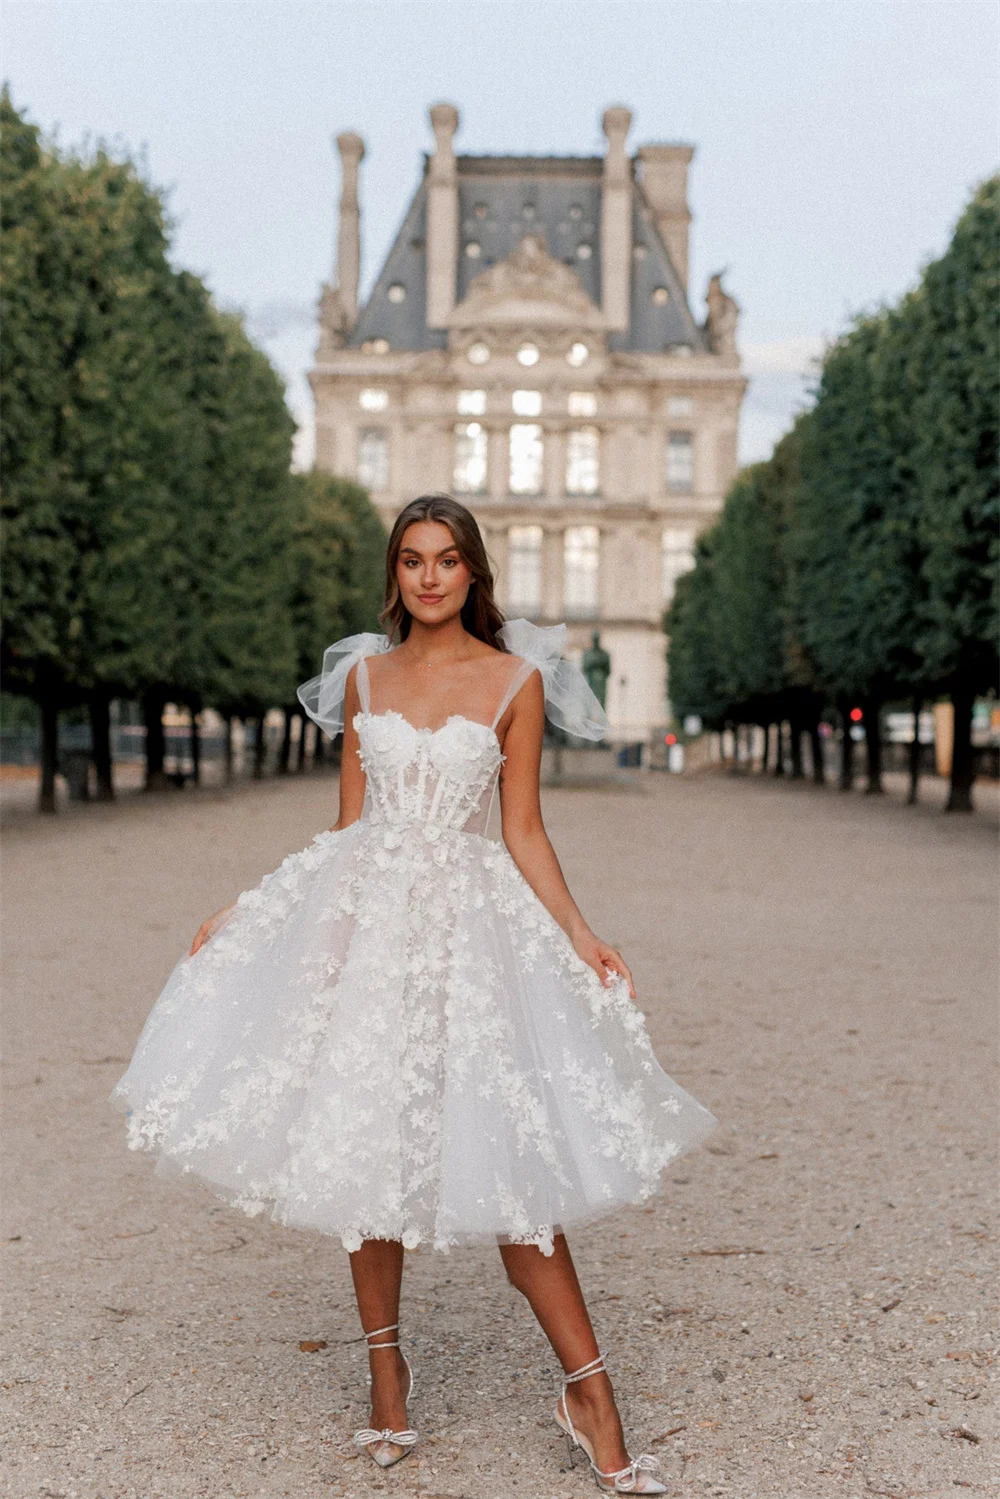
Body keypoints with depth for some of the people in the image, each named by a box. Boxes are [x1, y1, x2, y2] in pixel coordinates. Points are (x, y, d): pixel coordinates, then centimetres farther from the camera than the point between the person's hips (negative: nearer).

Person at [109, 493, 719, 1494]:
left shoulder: (516, 678, 1)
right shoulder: (363, 673, 9)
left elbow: (522, 831, 1)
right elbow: (346, 825, 12)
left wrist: (578, 936, -10)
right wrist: (244, 915, 10)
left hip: (470, 922, -3)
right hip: (364, 917, 3)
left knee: (500, 1155, -6)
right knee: (364, 1143, 6)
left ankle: (589, 1394, 4)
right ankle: (385, 1369, 23)